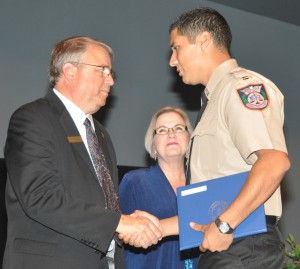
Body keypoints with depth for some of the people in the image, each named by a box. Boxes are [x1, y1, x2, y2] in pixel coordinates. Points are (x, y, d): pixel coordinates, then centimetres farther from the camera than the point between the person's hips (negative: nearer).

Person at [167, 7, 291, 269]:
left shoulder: (244, 85, -11)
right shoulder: (219, 95, 20)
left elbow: (275, 161, -26)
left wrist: (224, 225, -23)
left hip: (245, 247, -9)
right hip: (219, 244, 9)